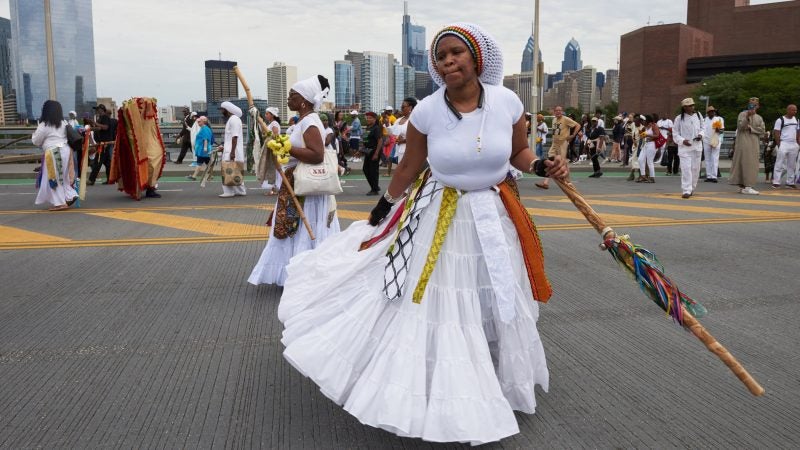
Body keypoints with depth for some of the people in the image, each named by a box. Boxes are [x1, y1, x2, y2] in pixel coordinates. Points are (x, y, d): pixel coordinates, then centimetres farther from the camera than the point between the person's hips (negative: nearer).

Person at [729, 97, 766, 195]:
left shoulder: (759, 118, 16)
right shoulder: (742, 114, 2)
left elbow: (762, 130, 4)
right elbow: (740, 126, -12)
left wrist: (751, 128, -9)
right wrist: (747, 117, -23)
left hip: (754, 144, 6)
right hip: (744, 142, -6)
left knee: (752, 164, 5)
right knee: (746, 164, -12)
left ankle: (742, 186, 9)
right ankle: (747, 187, -14)